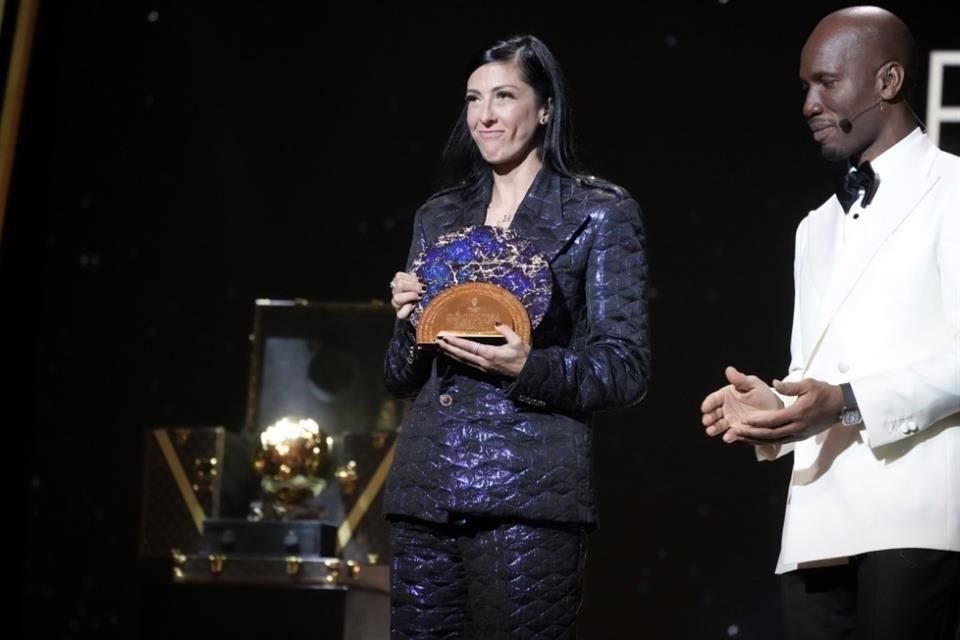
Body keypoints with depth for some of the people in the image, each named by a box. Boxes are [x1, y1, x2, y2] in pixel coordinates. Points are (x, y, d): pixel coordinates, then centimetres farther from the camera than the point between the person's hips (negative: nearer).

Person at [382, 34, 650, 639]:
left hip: (527, 494, -5)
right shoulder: (439, 216, 16)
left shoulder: (601, 213, 2)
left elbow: (628, 369, -4)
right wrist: (408, 319, -1)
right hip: (425, 488, 5)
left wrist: (531, 368, -20)